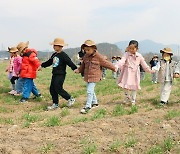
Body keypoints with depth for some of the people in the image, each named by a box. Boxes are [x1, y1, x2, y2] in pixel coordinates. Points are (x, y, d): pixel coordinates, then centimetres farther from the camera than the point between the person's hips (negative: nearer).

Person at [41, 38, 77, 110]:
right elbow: (49, 62, 24)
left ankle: (70, 99, 5)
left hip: (61, 75, -9)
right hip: (55, 74, 9)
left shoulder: (63, 55, -13)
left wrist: (75, 69, -28)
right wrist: (42, 65, 26)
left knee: (58, 89, -10)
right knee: (52, 89, 8)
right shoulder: (54, 55, 13)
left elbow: (70, 63, -20)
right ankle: (55, 104, 16)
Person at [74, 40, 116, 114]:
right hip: (87, 76, 7)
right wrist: (78, 70, 2)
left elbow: (106, 63, -3)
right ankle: (94, 102, 38)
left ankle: (88, 106, -8)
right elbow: (83, 65, 16)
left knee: (89, 91, -13)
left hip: (94, 77, -7)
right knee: (91, 90, 19)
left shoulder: (98, 57, -11)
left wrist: (113, 68, 7)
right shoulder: (86, 56, 5)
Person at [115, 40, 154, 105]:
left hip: (135, 73, 2)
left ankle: (133, 100, 23)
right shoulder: (126, 54, -8)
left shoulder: (139, 56, 2)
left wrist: (149, 70, 17)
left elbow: (144, 64, 13)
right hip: (127, 73, -2)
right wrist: (116, 66, -39)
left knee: (134, 87, 8)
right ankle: (127, 96, 21)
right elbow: (122, 61, -23)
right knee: (125, 86, -6)